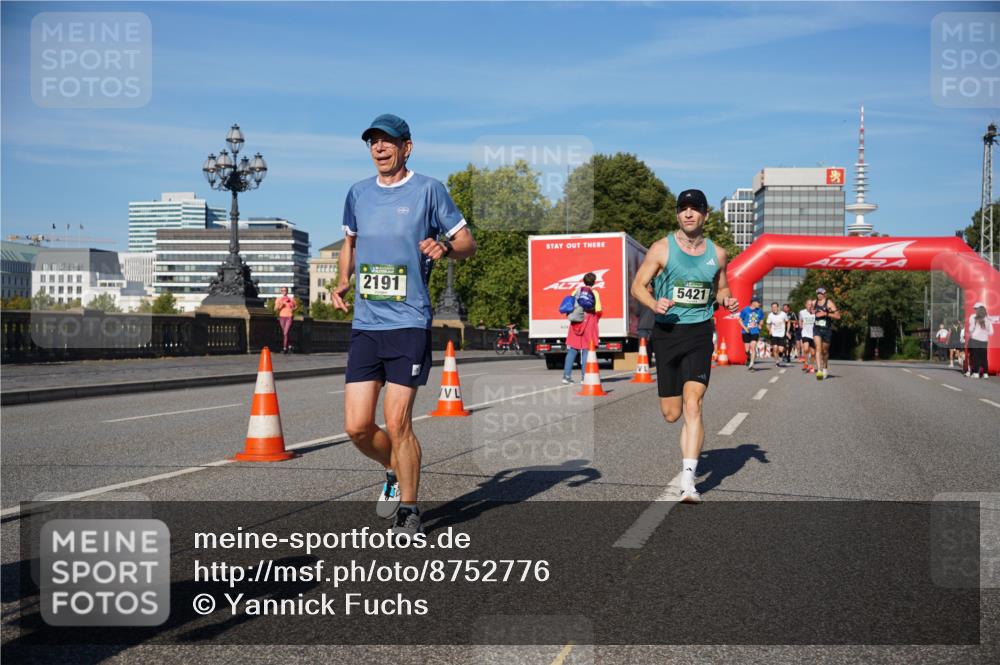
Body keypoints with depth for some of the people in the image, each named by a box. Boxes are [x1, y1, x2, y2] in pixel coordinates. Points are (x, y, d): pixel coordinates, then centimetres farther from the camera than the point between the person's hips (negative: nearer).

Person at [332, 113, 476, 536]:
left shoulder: (428, 190, 0)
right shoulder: (358, 193, 13)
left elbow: (467, 243, 4)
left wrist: (445, 248, -19)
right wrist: (342, 282, 11)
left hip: (409, 323, -5)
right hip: (364, 324, 5)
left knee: (397, 423, -8)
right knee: (356, 427, 1)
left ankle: (408, 512, 9)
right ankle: (395, 473, 31)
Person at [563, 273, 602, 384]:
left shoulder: (575, 292, 8)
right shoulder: (594, 293, -3)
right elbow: (598, 311, -7)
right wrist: (595, 320, 10)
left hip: (575, 323, 3)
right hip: (589, 324, -3)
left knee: (572, 350, 7)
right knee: (586, 350, 0)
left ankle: (566, 375, 4)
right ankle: (584, 376, -3)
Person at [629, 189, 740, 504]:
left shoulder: (717, 253, 7)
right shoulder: (662, 248, -2)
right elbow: (637, 286, -1)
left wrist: (728, 301, -1)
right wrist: (654, 304, -21)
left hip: (699, 334, 1)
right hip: (667, 332, 0)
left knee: (692, 405, -15)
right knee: (671, 414, 6)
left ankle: (688, 479, -16)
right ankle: (688, 448, 44)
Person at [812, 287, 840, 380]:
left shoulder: (829, 303, -9)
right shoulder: (814, 303, 5)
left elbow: (838, 316, -13)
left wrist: (825, 313, -20)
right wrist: (812, 311, 5)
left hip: (827, 329, -2)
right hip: (817, 329, 2)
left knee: (825, 350, 10)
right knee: (818, 348, -14)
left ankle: (825, 368, 34)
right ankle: (819, 370, -23)